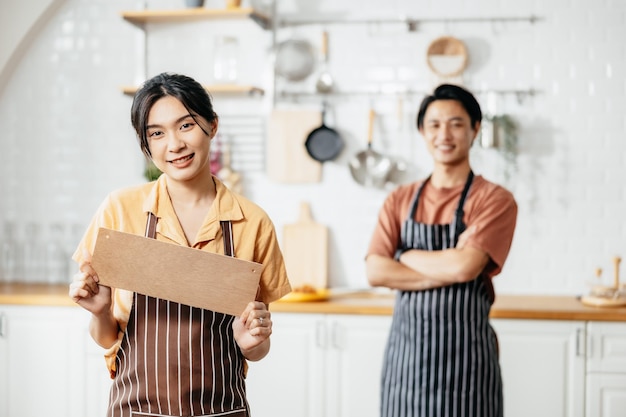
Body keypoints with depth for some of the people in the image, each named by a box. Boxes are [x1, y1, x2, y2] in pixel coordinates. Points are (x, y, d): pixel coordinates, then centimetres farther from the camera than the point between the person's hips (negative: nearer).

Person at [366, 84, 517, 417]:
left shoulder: (495, 200, -4)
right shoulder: (399, 200, 8)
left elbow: (465, 267, -18)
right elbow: (375, 271, -5)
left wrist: (404, 254, -4)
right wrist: (447, 269, -13)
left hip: (464, 351, -3)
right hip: (405, 348, 3)